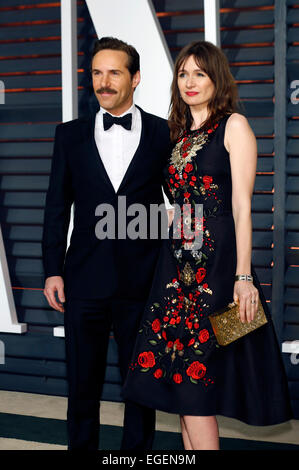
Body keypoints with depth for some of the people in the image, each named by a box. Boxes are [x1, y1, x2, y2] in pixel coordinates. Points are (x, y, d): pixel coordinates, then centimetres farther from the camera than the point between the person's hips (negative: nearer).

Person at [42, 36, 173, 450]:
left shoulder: (164, 134, 2)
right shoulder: (71, 135, 7)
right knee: (82, 385, 10)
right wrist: (53, 270, 2)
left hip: (143, 281, -1)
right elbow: (57, 206, 8)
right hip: (85, 280, 1)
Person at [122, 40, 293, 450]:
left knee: (194, 379, -7)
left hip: (217, 261, -6)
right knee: (182, 381, 6)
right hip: (179, 262, 6)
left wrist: (243, 276, -16)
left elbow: (242, 205, -9)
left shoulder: (234, 125, -3)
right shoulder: (181, 134, 16)